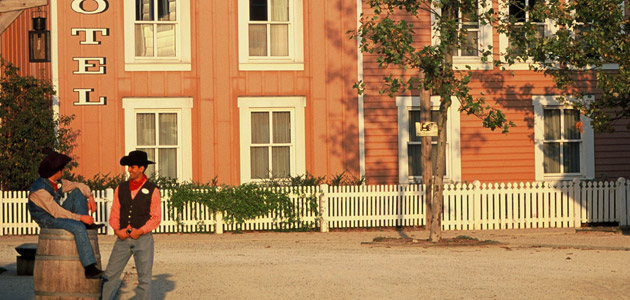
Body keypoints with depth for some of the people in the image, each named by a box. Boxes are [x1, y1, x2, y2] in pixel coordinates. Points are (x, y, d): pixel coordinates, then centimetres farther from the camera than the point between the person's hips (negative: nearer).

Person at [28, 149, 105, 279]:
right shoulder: (40, 190, -25)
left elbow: (79, 185, 12)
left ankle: (87, 224, -11)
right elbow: (56, 212, -28)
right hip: (47, 220, -9)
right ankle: (89, 268, -39)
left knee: (78, 192, -3)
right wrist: (80, 217, -28)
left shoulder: (57, 182, 1)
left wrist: (90, 197, -7)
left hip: (59, 213, 9)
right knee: (78, 227, -33)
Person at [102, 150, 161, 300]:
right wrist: (117, 230, -9)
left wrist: (140, 231, -14)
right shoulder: (121, 189, 9)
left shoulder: (152, 190, 0)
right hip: (123, 239, 3)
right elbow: (114, 214, 10)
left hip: (143, 238, -2)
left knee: (144, 279, 1)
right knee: (110, 275, 0)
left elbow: (156, 217, -2)